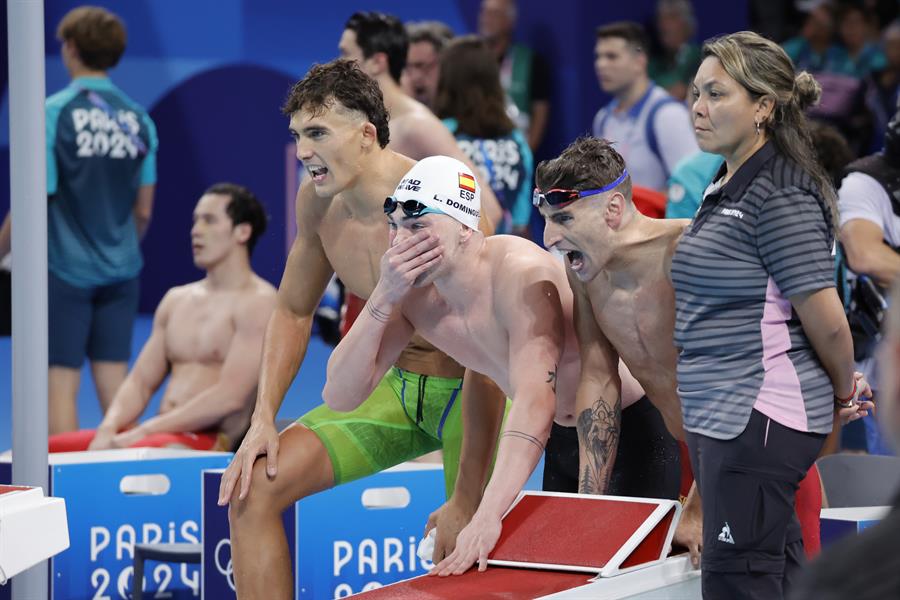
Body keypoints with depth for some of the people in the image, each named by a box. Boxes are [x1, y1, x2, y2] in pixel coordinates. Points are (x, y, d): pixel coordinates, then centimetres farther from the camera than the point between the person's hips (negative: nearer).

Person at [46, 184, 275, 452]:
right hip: (162, 436, 8)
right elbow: (140, 381, 16)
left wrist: (144, 431, -17)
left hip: (214, 442, -8)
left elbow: (229, 397, -16)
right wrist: (107, 430, -5)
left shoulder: (258, 302, -5)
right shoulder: (177, 299, 20)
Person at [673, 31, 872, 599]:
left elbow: (826, 319, -16)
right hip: (721, 418, 10)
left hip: (761, 420, -10)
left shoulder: (780, 194, -16)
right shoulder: (727, 188, 14)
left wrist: (845, 389, 0)